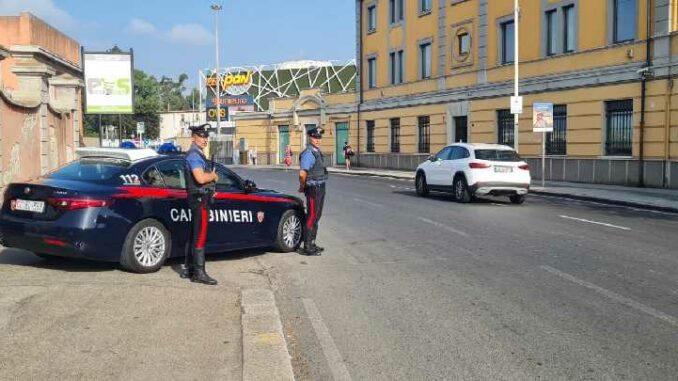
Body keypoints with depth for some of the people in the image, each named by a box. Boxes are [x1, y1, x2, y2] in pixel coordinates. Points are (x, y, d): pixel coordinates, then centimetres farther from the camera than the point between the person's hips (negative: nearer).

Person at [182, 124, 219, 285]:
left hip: (200, 200, 11)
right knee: (200, 237, -8)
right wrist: (213, 176, -9)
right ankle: (199, 273, -6)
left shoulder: (198, 154, 18)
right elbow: (200, 178, -27)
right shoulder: (194, 155, -14)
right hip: (199, 199, -11)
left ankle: (188, 269, 21)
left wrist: (210, 177, 11)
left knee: (195, 236, 14)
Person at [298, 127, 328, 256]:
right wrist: (302, 187, -8)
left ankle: (312, 243, 26)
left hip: (320, 188, 9)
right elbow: (302, 174, -23)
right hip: (313, 189, -9)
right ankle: (307, 247, -1)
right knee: (311, 217, -6)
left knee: (316, 216, 15)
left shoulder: (318, 152, 14)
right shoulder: (308, 153, -17)